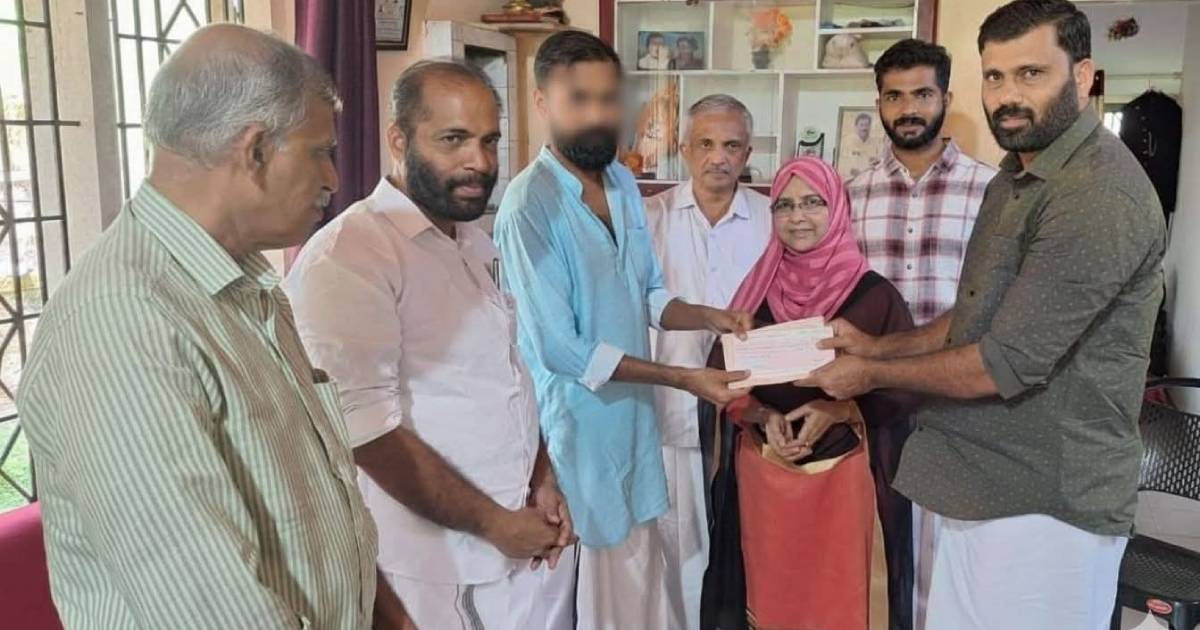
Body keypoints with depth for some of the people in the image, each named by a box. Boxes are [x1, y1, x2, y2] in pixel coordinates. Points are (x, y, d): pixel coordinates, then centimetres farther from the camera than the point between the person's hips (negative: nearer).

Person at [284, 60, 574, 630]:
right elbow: (368, 430, -23)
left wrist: (542, 480, 3)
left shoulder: (478, 245, 8)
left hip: (510, 533, 8)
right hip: (424, 552, -7)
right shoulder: (347, 256, -19)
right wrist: (492, 522, -15)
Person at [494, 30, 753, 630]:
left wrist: (705, 316, -8)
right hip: (575, 422, -7)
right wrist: (683, 378, -22)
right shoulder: (530, 204, -21)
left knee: (639, 573, 20)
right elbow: (561, 349, -23)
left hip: (632, 413, 7)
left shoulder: (623, 182, 4)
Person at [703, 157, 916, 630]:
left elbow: (901, 387, -5)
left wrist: (836, 411, -18)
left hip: (842, 474, -2)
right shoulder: (757, 288, 2)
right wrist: (764, 417, -14)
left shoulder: (873, 294, -7)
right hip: (762, 471, 3)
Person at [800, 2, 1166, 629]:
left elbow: (1006, 365, -23)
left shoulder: (1099, 195, -21)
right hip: (984, 482, 9)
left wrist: (873, 373, -10)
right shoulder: (1016, 177, 12)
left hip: (1045, 503, -9)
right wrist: (878, 345, 6)